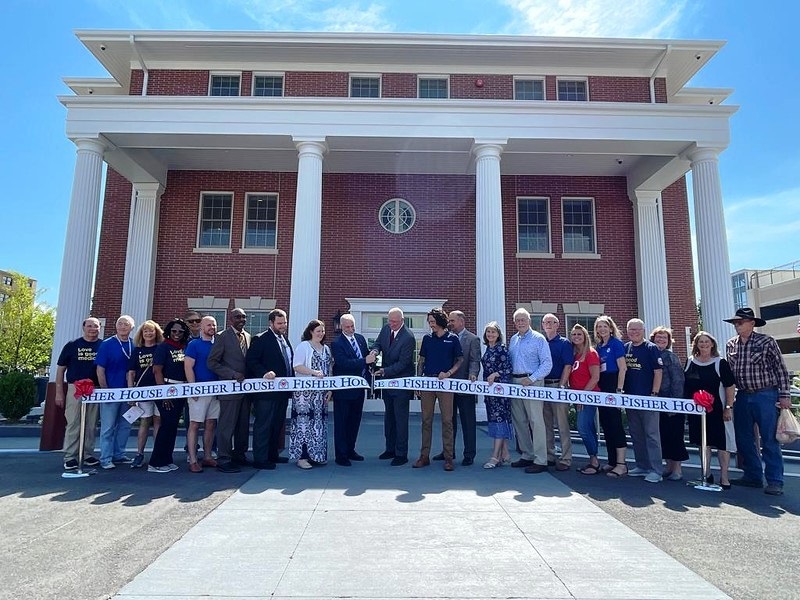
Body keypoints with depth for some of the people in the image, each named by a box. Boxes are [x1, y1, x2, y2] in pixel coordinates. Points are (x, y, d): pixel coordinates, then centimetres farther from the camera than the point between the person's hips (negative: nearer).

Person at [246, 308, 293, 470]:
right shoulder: (261, 339, -9)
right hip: (267, 390, -8)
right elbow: (250, 360, -14)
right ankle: (259, 459, 6)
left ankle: (273, 454, 27)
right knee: (263, 425, -1)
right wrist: (264, 373, -25)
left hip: (283, 390, 8)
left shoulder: (285, 339, 15)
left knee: (278, 424, 16)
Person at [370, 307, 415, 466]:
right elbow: (378, 343, 11)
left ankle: (401, 454, 8)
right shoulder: (386, 329, 1)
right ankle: (390, 449, 30)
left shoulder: (408, 338, -22)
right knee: (389, 416, 17)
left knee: (400, 418, -1)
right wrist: (375, 350, -13)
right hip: (387, 380, 8)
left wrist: (384, 371, -27)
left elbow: (402, 363, -22)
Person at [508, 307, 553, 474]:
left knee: (536, 421, -8)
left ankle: (540, 461, -3)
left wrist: (531, 379, -16)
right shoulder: (513, 340, 16)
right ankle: (527, 455, 22)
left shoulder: (538, 339, -3)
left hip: (532, 383, -7)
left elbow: (547, 363, -9)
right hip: (515, 382, 7)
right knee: (519, 421, 11)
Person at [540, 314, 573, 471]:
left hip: (557, 386, -5)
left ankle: (565, 459, 3)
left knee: (562, 424, -3)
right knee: (546, 424, 10)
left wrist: (561, 386, -14)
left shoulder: (564, 343, 0)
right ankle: (549, 456, 19)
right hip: (542, 386, 5)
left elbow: (568, 366, -7)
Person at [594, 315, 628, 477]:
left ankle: (621, 464, -2)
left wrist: (619, 390, -16)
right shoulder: (599, 347, 15)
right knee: (605, 424, 10)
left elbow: (622, 368, -11)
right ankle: (612, 461, 18)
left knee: (615, 424, -7)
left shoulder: (616, 343, -5)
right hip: (601, 388, 7)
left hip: (613, 386, -7)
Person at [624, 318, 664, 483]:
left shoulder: (651, 348, -5)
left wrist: (654, 394, -14)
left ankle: (656, 470, 2)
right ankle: (642, 466, 23)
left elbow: (658, 372, -8)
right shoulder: (625, 348, 10)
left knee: (651, 434, -3)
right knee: (636, 434, 12)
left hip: (647, 398, -6)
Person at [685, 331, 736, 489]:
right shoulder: (690, 362, 4)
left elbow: (730, 386, -8)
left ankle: (724, 477, 12)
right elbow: (685, 385, 12)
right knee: (702, 442, 12)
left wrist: (728, 407, -12)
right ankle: (706, 475, 23)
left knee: (722, 443, 1)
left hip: (717, 410, -4)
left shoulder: (720, 363, -6)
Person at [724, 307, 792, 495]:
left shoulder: (767, 342, -5)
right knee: (743, 439, 9)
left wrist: (784, 395, -7)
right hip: (742, 397, 5)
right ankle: (753, 476, 21)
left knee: (769, 440, -2)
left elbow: (781, 369, -3)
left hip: (765, 396, -5)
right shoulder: (730, 345, 8)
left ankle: (775, 481, 5)